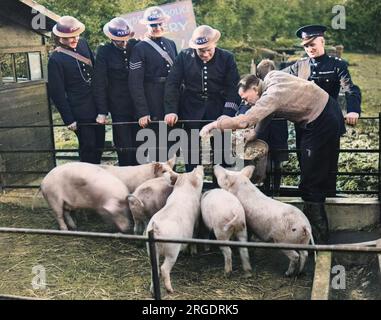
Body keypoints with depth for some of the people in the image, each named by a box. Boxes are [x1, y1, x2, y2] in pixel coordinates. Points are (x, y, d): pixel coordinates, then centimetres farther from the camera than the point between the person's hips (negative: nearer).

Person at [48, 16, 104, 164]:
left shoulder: (83, 43, 0)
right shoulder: (56, 59, -16)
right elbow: (57, 93, -12)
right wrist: (68, 119, -11)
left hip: (97, 105, 6)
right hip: (80, 112, -6)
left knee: (99, 143, 18)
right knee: (88, 146, 6)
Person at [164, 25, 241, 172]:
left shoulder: (227, 58, -2)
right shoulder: (184, 57, -1)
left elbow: (233, 88, -5)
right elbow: (172, 84, -3)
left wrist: (228, 114, -18)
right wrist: (171, 110, -14)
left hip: (218, 113, 0)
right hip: (191, 113, 0)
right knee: (191, 157, 5)